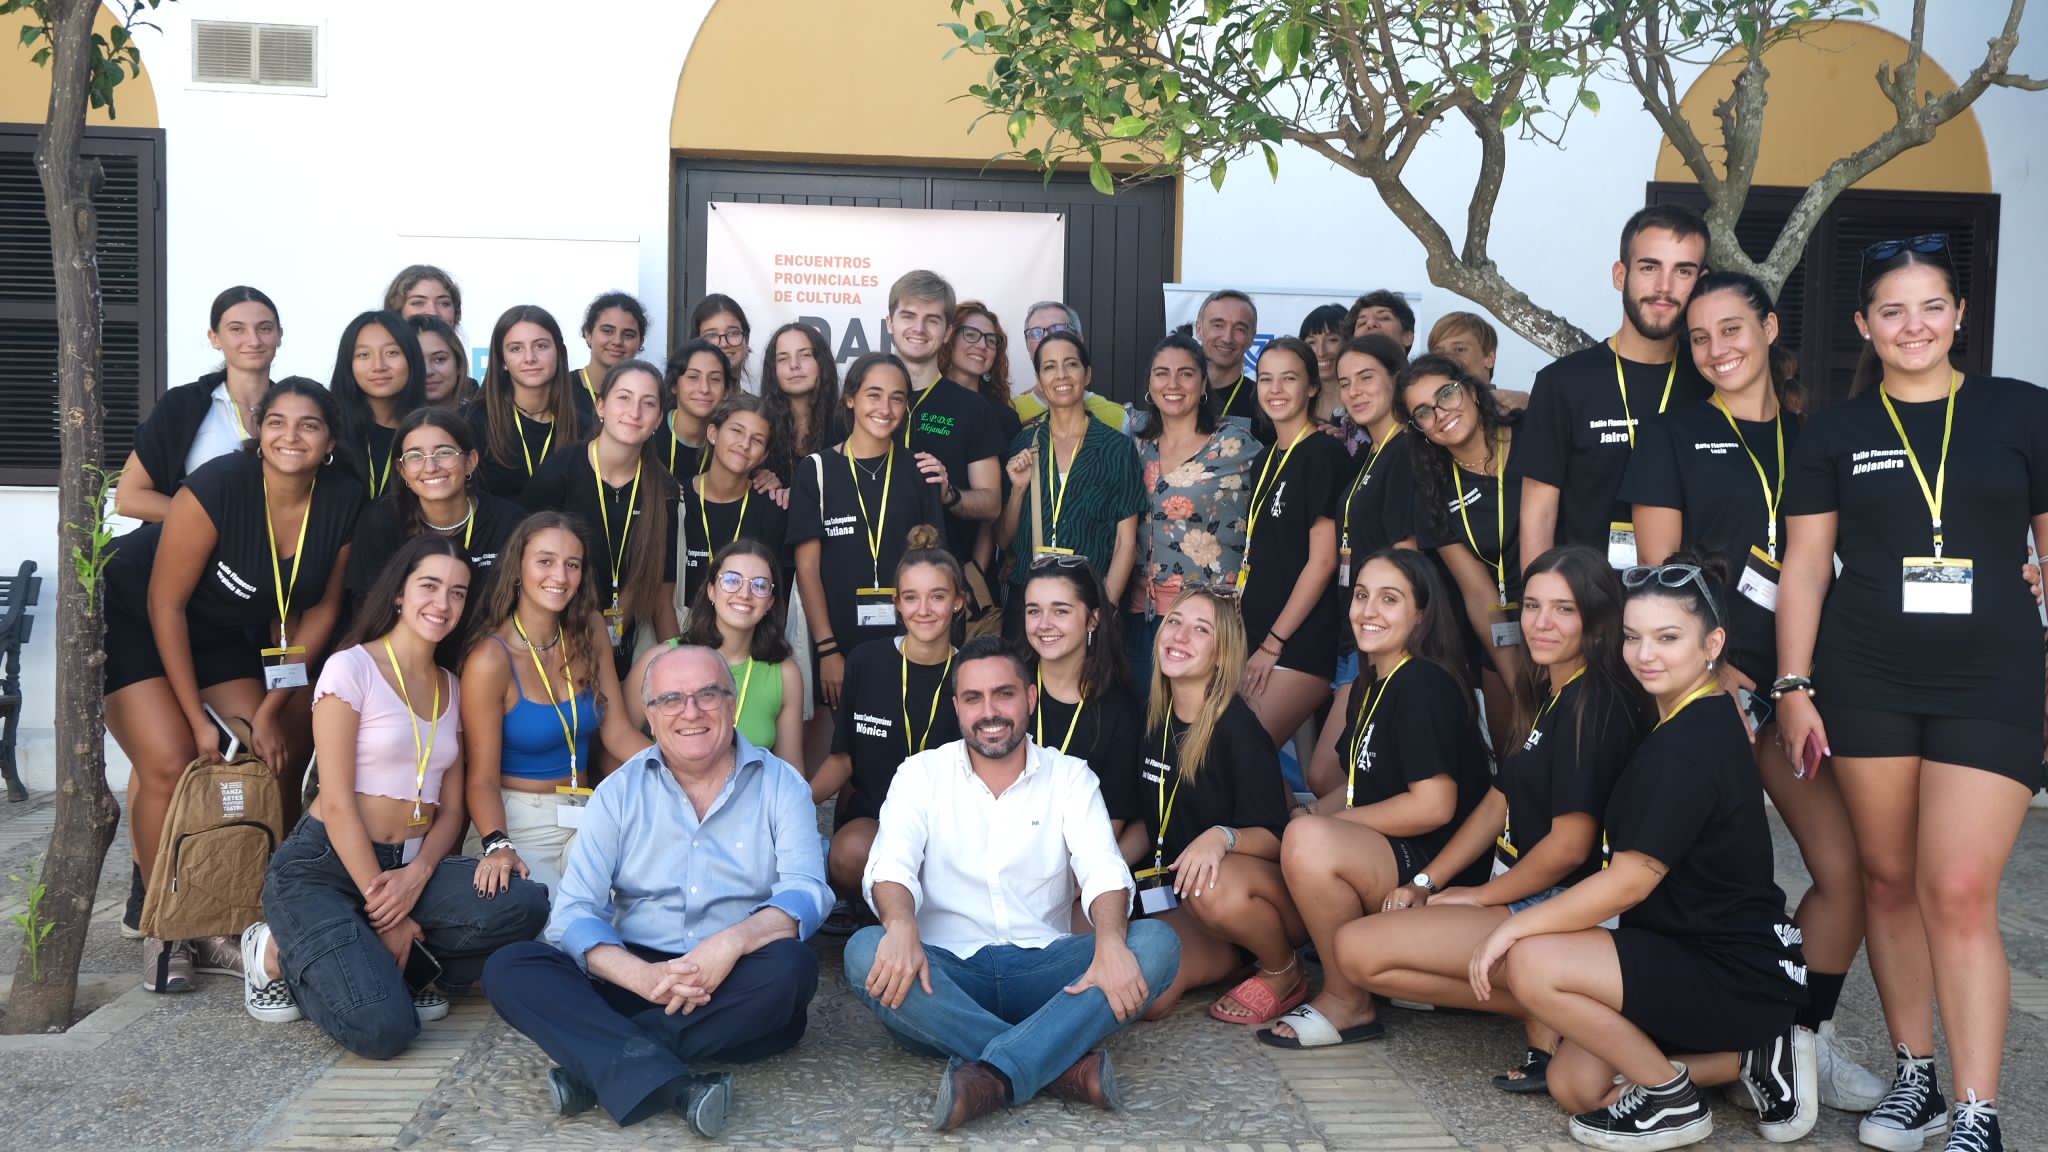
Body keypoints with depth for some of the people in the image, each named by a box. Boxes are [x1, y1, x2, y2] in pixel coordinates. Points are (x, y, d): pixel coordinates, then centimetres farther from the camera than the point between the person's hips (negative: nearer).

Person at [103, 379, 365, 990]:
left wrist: (272, 708, -10)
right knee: (171, 761, -18)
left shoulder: (344, 500, -16)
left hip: (222, 630, 5)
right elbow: (165, 603, -22)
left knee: (270, 758, -6)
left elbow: (321, 609, -5)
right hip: (133, 614, -5)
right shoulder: (219, 487, -29)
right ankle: (165, 931, 0)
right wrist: (198, 717, -19)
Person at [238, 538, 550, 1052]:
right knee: (382, 1028, -26)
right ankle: (279, 953, 4)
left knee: (526, 906, -23)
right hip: (324, 868, -5)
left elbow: (451, 808, 9)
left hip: (412, 867, 6)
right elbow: (337, 803, -13)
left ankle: (379, 964, -1)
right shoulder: (352, 667, -7)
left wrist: (417, 875, -13)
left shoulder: (450, 686, 12)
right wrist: (383, 914, -15)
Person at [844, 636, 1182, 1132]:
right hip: (950, 971, -1)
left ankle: (991, 1075, -37)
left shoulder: (1070, 776, 8)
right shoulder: (922, 773, 6)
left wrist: (1111, 941, -30)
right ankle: (1064, 1065, -34)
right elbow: (890, 866, -9)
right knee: (865, 951, -31)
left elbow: (1104, 871, -7)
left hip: (1044, 969, 1)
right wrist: (902, 926, -33)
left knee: (1155, 943, -24)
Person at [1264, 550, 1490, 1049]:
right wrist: (1308, 815, 0)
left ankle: (1348, 1005, -16)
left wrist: (1319, 822, -15)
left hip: (1434, 874, -9)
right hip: (1380, 865, 10)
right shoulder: (1366, 687, 12)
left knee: (1308, 840, -35)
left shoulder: (1425, 684, -14)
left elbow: (1433, 805, -22)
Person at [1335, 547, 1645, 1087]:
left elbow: (1570, 846, -20)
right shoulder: (1551, 697, 14)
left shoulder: (1597, 706, -17)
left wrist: (1480, 896, -7)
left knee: (1359, 948, -16)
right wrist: (1426, 882, 6)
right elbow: (1499, 803, 15)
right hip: (1523, 897, 10)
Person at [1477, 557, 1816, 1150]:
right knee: (1573, 1085, 5)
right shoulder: (1703, 722, 9)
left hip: (1739, 979, -10)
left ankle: (1672, 1099, -5)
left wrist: (1514, 926, -15)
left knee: (1532, 963, -23)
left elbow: (1628, 880, -21)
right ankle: (1754, 1055, 12)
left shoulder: (1691, 741, -22)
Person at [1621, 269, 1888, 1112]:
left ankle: (1807, 1036, 13)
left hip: (1794, 678, 4)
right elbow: (1658, 570, -2)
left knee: (1846, 867, -3)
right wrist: (1714, 668, -9)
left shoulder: (1809, 440, 14)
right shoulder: (1672, 434, 3)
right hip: (1707, 675, -3)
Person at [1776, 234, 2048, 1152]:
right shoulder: (1835, 431, 7)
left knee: (1960, 892, -8)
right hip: (1866, 684, 2)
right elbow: (1806, 564, 6)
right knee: (1889, 880, 7)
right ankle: (1914, 1077, 21)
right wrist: (1793, 686, -1)